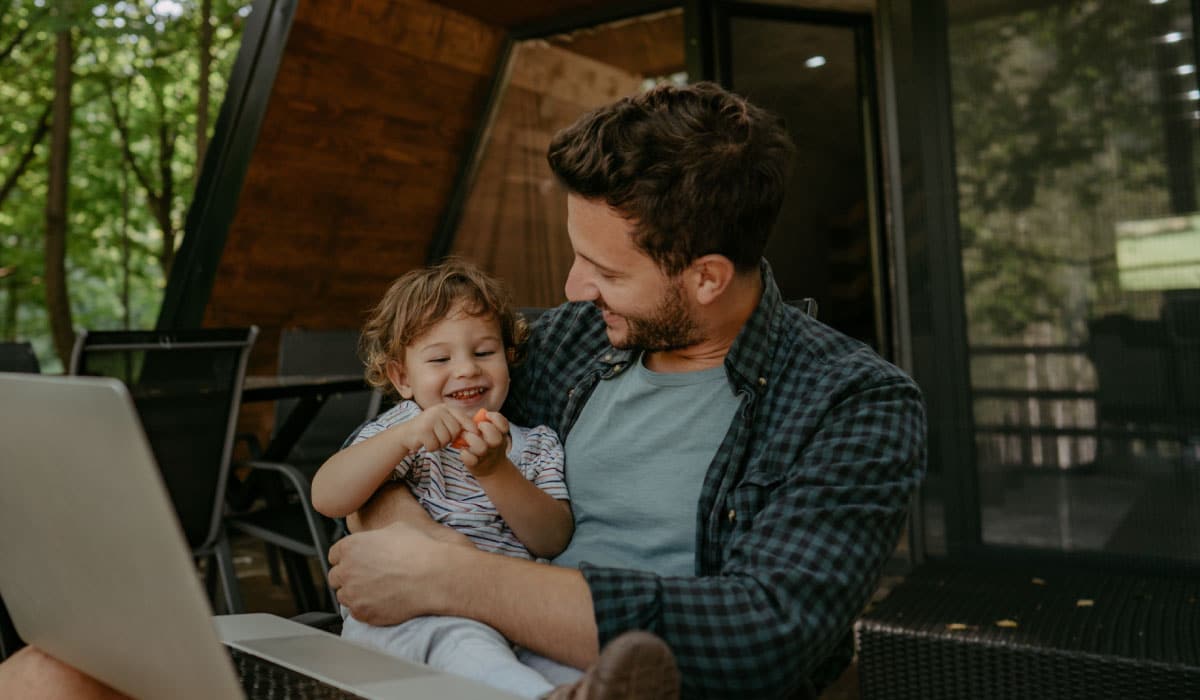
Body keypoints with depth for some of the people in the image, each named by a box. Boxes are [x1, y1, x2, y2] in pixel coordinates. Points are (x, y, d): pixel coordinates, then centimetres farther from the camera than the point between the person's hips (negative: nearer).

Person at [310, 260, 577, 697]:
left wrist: (496, 472, -14)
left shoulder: (536, 445, 17)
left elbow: (553, 542, 1)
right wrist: (403, 437, -19)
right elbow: (326, 499, -5)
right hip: (404, 611, -3)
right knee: (460, 639, -40)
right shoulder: (403, 428, 12)